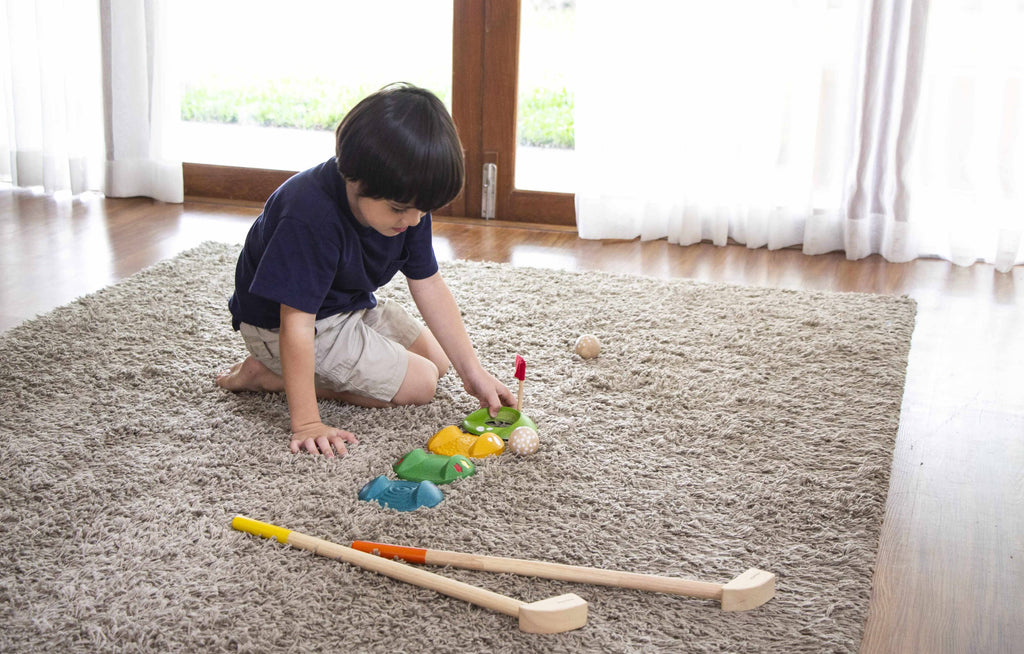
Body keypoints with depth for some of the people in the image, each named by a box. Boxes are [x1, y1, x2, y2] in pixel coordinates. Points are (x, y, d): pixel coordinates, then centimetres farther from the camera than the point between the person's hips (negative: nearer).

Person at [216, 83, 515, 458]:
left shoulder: (406, 200, -13)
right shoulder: (310, 219, -37)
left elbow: (428, 286, -6)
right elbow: (296, 324, -36)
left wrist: (472, 372, -9)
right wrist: (306, 424, -37)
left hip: (351, 305, 8)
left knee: (435, 360, 11)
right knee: (418, 384, -11)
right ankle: (268, 374, -6)